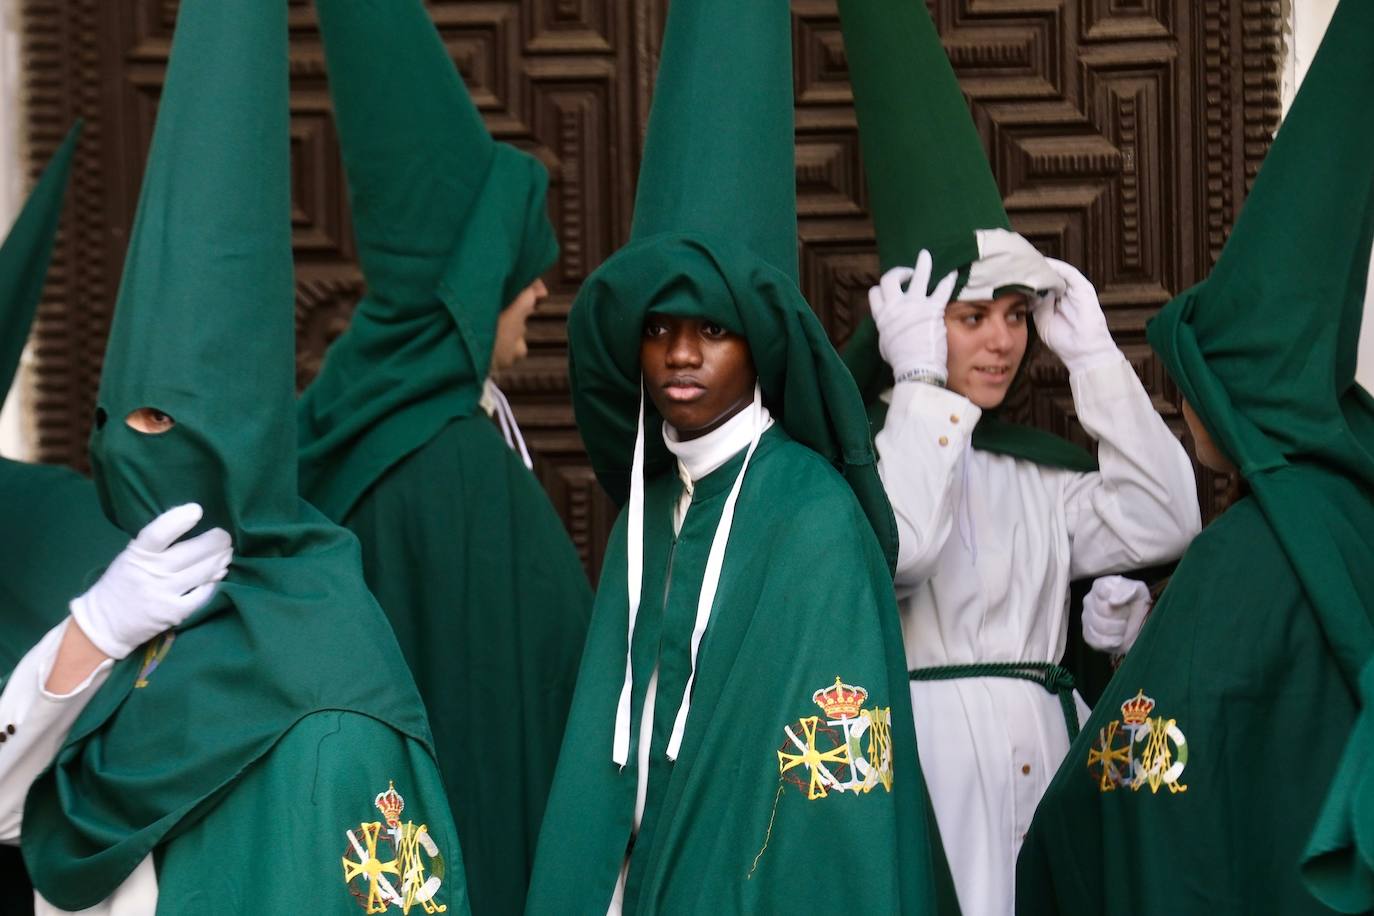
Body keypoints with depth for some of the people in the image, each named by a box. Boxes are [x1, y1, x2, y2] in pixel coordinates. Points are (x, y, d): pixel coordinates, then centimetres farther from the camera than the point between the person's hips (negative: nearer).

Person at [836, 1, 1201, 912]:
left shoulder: (1038, 469, 17)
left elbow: (1162, 525, 4)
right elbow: (894, 551, -22)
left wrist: (1093, 355, 5)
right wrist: (920, 383, -13)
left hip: (1047, 763, 6)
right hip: (928, 764, -6)